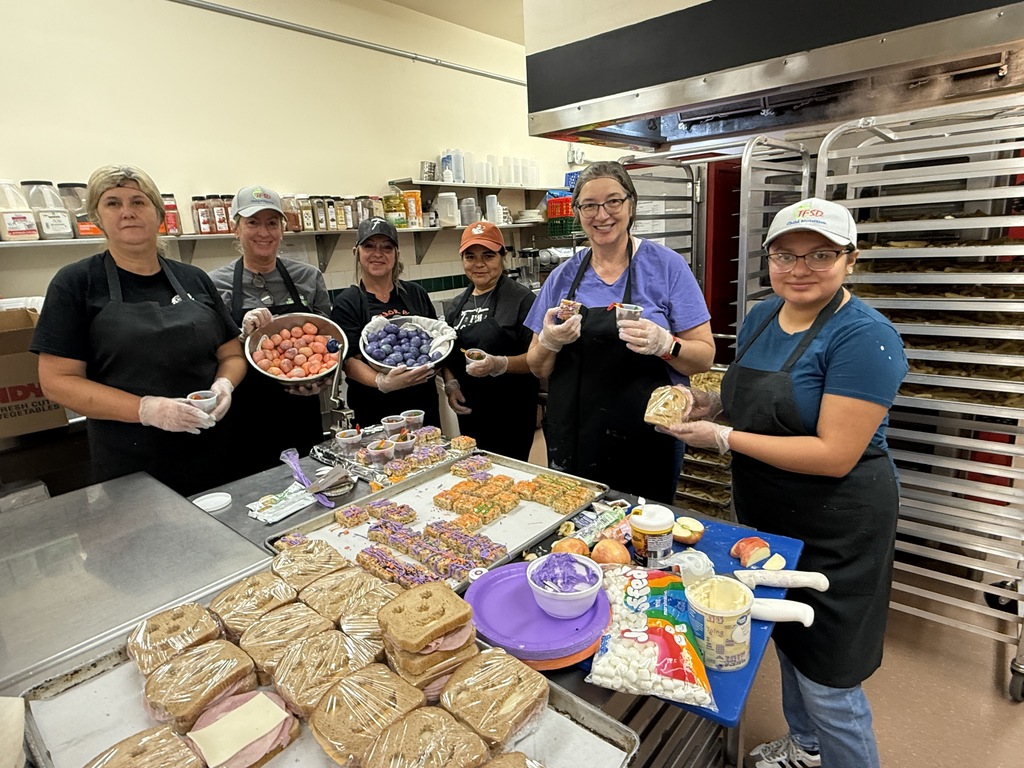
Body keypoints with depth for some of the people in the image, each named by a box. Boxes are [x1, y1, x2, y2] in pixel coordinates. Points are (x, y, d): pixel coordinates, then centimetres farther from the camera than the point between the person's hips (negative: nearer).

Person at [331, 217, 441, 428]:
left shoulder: (416, 294, 8)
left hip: (424, 404, 4)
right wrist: (382, 382, -30)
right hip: (375, 412, -3)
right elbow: (350, 361, -11)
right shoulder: (346, 303, -3)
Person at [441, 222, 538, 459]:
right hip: (469, 412, 6)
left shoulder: (521, 299, -8)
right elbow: (448, 355, 19)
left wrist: (500, 364, -27)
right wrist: (450, 384, 1)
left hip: (511, 414, -5)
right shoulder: (459, 304, 11)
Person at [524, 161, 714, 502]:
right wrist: (549, 342, -14)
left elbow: (704, 356, -5)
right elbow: (538, 368, 7)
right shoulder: (563, 276, 4)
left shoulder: (667, 266, -5)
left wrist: (665, 344, -25)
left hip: (646, 446, -2)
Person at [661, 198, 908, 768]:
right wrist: (713, 406, -5)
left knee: (827, 677, 8)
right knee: (787, 640, 26)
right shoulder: (762, 317, 1)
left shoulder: (864, 337, -22)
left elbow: (835, 455, -26)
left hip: (835, 530, -8)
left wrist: (724, 438, -25)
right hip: (769, 517, 8)